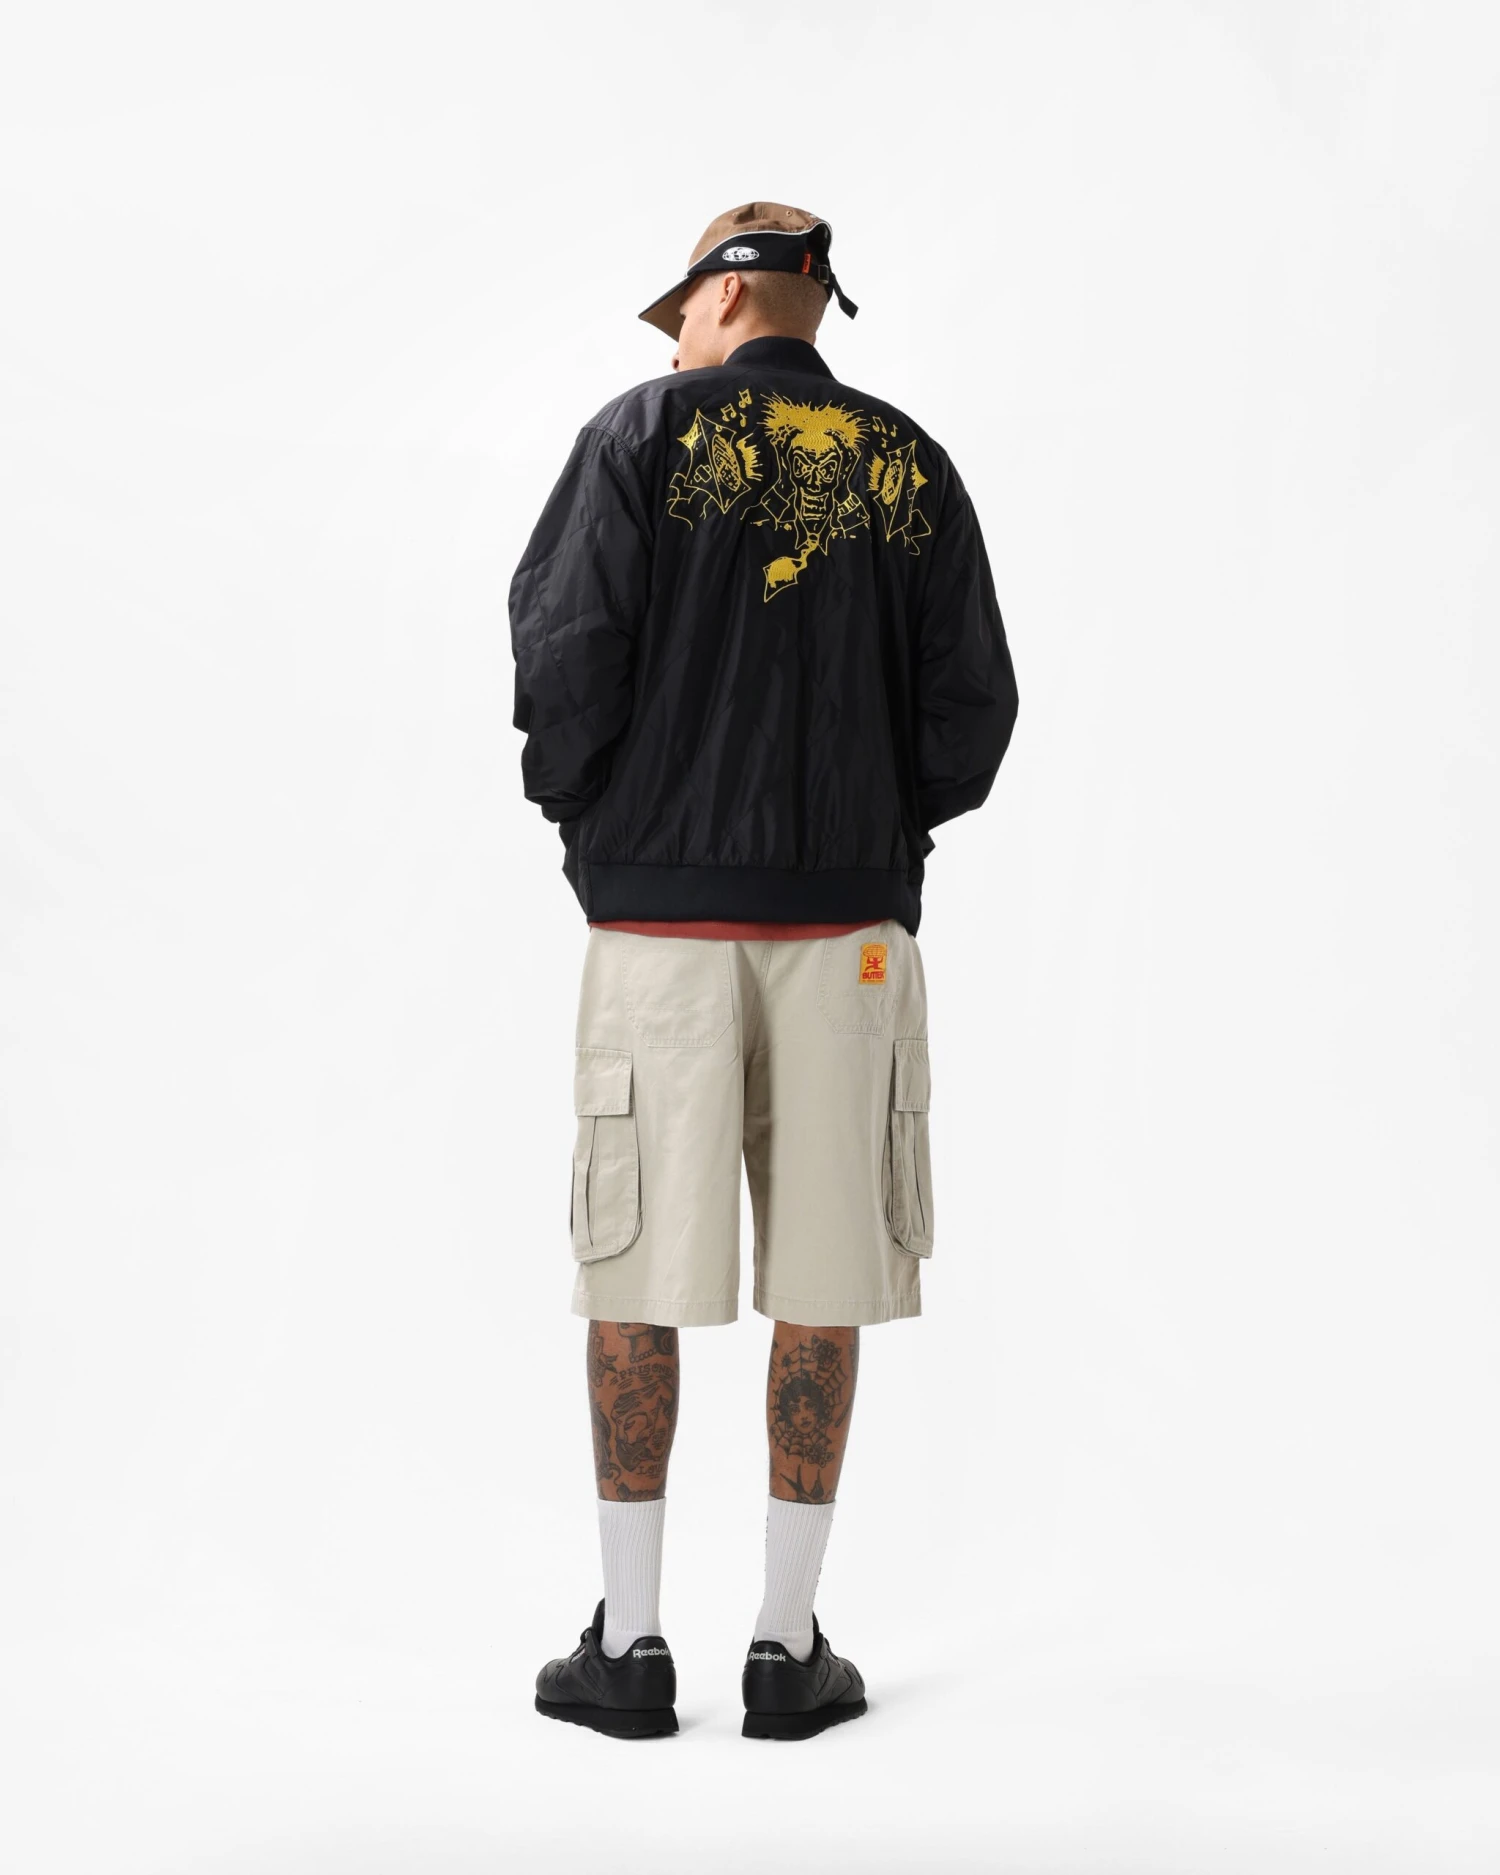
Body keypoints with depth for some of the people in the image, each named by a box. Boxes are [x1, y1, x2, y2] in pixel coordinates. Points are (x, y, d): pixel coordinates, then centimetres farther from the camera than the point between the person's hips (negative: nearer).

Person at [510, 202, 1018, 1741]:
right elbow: (973, 703, 4)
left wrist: (576, 811, 7)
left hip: (658, 912, -2)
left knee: (639, 1282, 5)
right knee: (820, 1288, 6)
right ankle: (788, 1644, 11)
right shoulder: (909, 465, 7)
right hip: (848, 918, 2)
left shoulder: (643, 436, 0)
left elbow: (564, 653, -9)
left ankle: (628, 1644, 11)